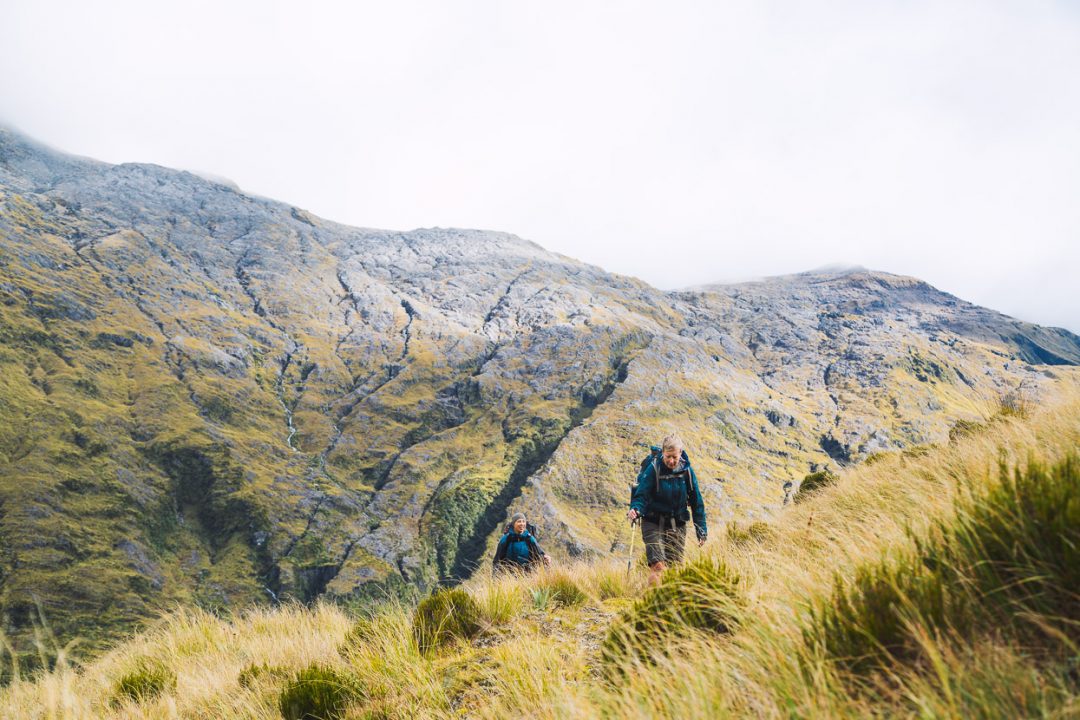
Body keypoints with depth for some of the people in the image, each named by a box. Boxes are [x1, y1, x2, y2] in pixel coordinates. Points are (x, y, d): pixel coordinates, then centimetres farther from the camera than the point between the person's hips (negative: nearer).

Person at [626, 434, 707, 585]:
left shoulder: (687, 471, -1)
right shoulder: (653, 469, -11)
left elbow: (697, 501, 5)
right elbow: (641, 494, -13)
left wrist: (701, 530, 5)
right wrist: (635, 509, -36)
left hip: (677, 523, 3)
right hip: (653, 521, -3)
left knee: (675, 562, 3)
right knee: (657, 563, -21)